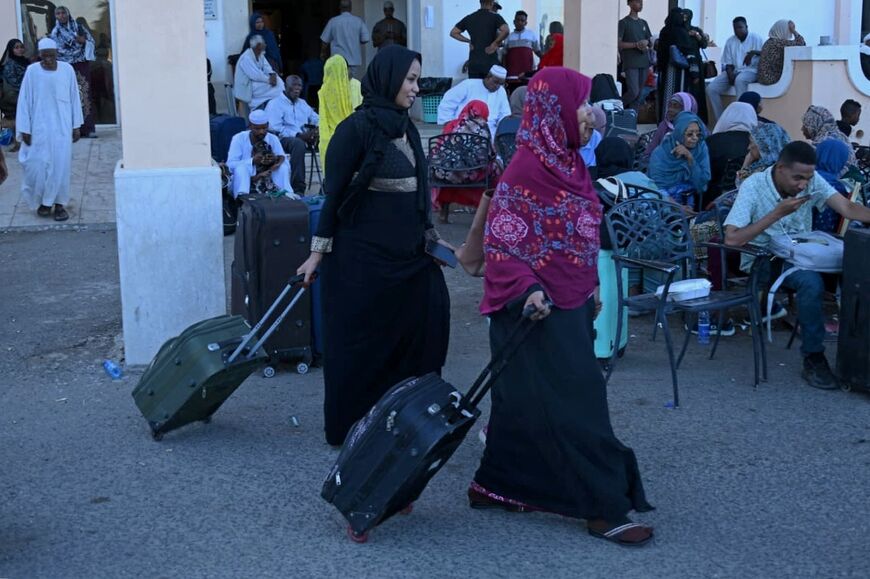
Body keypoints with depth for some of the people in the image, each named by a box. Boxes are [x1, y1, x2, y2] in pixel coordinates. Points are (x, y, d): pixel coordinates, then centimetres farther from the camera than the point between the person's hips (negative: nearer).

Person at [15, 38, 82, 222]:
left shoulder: (67, 69, -2)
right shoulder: (32, 71, -6)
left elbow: (74, 98, 4)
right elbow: (24, 100, -3)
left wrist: (76, 126, 4)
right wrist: (24, 129, -6)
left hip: (62, 126, 1)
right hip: (39, 127, -1)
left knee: (61, 164, 0)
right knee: (38, 165, 0)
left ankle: (59, 203, 10)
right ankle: (43, 201, 19)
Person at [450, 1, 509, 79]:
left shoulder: (469, 18, 9)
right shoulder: (495, 17, -4)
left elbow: (453, 33, 14)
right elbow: (505, 31, -22)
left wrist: (469, 41, 12)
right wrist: (494, 44, -10)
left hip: (473, 63, 4)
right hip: (490, 62, -4)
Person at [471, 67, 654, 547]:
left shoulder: (568, 162, 9)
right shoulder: (525, 170, -18)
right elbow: (501, 241, -18)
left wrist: (590, 287, 20)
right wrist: (527, 289, -30)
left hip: (568, 305, 9)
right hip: (538, 310, -9)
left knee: (526, 402, 15)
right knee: (574, 403, -4)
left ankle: (496, 486, 27)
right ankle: (603, 507, 4)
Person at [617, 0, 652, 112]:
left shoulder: (644, 23, 17)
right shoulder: (624, 22, -1)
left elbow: (651, 43, 20)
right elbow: (618, 43, -9)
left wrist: (647, 43, -4)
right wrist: (636, 44, -18)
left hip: (644, 62, 6)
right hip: (631, 63, -6)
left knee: (639, 94, 3)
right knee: (633, 92, -15)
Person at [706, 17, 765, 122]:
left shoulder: (756, 38, 0)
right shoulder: (730, 41, 12)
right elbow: (727, 63, 9)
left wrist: (754, 52, -28)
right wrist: (730, 75, -11)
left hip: (750, 70, -5)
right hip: (733, 70, 5)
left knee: (740, 80, -41)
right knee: (711, 88, -16)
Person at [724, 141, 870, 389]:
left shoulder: (812, 180, -5)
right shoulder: (754, 186, -17)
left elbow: (848, 208, -14)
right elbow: (731, 239, -24)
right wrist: (778, 213, -25)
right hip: (762, 259, -5)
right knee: (811, 281, -34)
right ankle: (813, 359, -20)